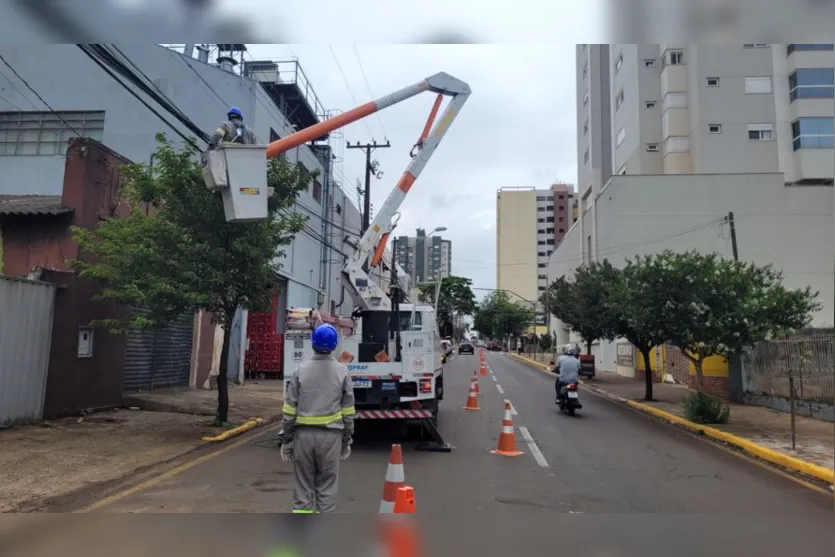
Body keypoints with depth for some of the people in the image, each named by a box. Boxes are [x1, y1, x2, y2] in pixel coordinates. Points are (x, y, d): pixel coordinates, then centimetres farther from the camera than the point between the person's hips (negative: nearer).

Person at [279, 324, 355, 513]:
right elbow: (348, 412, 1)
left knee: (303, 486, 10)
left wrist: (286, 440, 7)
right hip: (331, 435, 0)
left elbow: (289, 410, -1)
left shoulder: (301, 371, -1)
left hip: (303, 434, 1)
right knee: (327, 487, 9)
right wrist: (346, 441, 10)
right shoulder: (342, 372, -1)